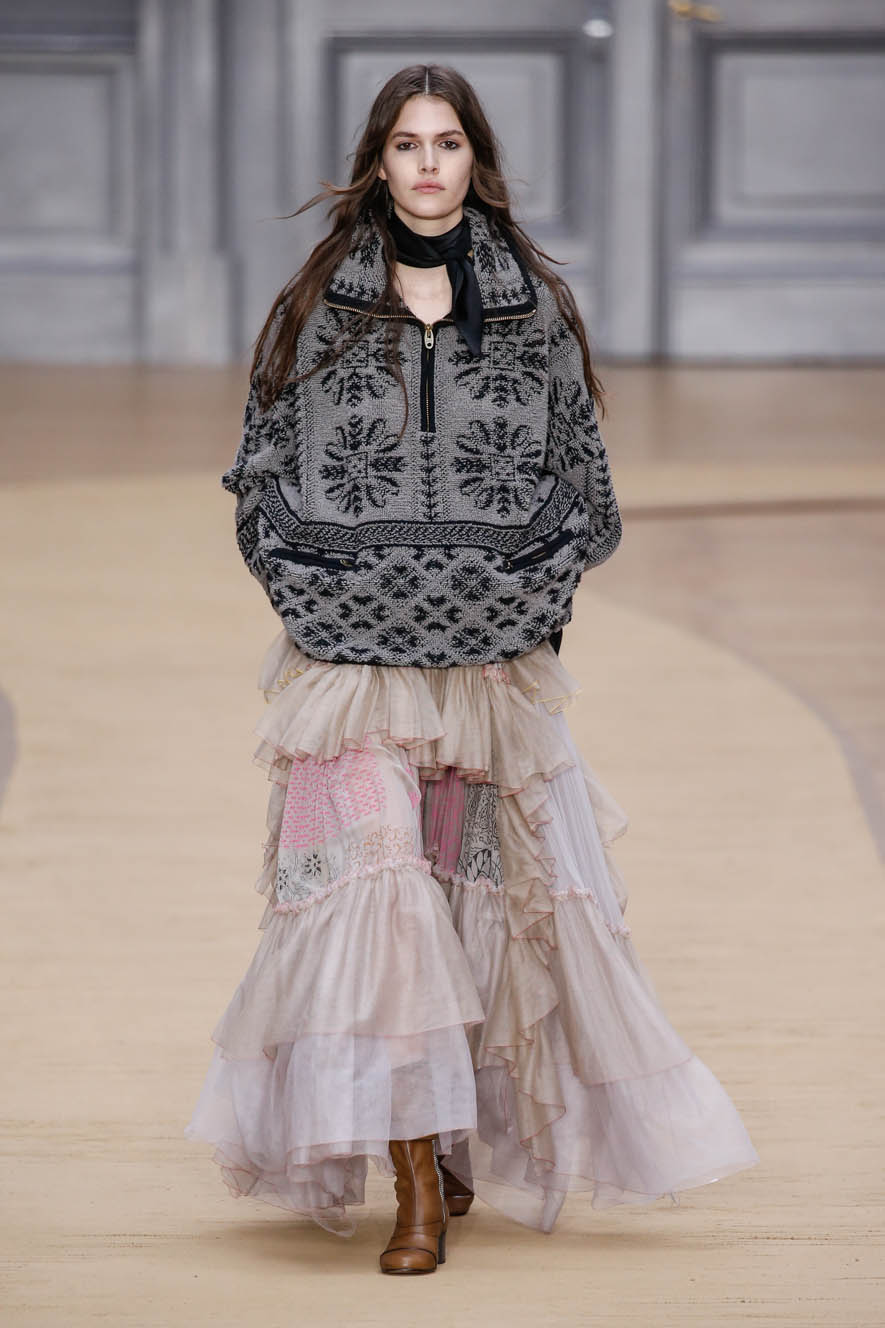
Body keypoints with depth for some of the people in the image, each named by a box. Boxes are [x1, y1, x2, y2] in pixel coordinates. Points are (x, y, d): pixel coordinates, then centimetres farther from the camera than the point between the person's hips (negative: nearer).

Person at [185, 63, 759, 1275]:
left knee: (480, 898, 6)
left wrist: (533, 584, -2)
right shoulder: (320, 304, 6)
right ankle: (416, 1181, -12)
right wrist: (318, 589, -2)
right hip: (353, 650, -1)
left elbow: (581, 475, 11)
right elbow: (264, 465, 10)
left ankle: (467, 1146, 23)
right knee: (374, 879, -14)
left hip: (496, 651, 1)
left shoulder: (534, 304, 7)